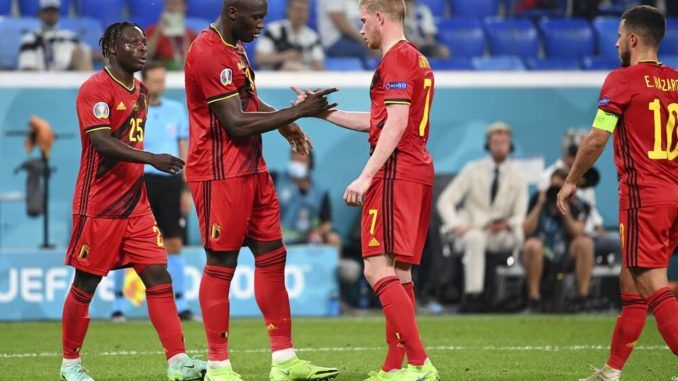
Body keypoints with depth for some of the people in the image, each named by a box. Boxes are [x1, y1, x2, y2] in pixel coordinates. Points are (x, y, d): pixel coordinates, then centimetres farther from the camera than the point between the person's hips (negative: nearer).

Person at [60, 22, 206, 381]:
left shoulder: (140, 91, 13)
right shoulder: (96, 88, -12)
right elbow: (101, 142, -23)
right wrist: (151, 159, -32)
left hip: (135, 205, 7)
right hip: (98, 207, -7)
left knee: (159, 278, -3)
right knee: (85, 285, 3)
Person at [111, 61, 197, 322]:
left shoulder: (176, 110, 11)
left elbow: (184, 151, 14)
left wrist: (186, 190, 9)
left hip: (170, 182, 3)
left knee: (174, 244, 1)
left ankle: (180, 305, 6)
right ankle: (118, 304, 6)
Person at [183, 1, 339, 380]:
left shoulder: (234, 47, 13)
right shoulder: (209, 54, -19)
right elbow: (237, 124, -21)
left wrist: (287, 124, 12)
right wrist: (296, 113, -19)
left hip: (252, 170, 10)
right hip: (221, 174, -10)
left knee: (272, 256, 9)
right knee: (221, 265, -4)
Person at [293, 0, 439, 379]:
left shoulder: (397, 57, -9)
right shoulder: (416, 59, 22)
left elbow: (396, 124, -19)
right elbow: (377, 122, 29)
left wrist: (366, 176, -22)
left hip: (395, 173, -11)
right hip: (418, 173, 11)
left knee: (379, 269, -14)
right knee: (399, 272, 10)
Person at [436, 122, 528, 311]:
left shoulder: (517, 178, 8)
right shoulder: (473, 170, 4)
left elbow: (520, 216, 5)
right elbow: (446, 200, -1)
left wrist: (508, 224, -20)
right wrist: (456, 225, -20)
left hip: (501, 234, 2)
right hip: (470, 230, -2)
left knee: (517, 236, -33)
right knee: (475, 239, -39)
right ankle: (472, 294, -45)